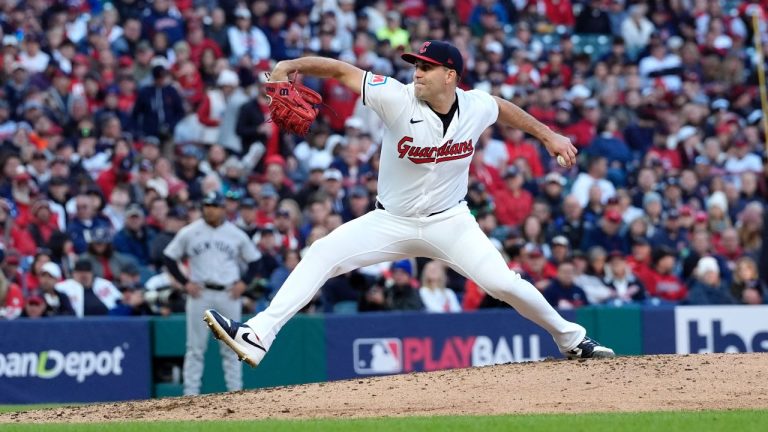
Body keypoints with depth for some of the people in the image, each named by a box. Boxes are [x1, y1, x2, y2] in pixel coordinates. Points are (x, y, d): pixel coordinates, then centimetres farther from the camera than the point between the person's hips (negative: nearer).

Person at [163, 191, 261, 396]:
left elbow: (254, 261, 14)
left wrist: (243, 283, -1)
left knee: (231, 348, 3)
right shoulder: (189, 233, 2)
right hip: (200, 294, -1)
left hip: (229, 294, 1)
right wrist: (185, 283, -3)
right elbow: (169, 258, 7)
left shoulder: (237, 235, 6)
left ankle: (235, 393, 7)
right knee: (195, 347, -2)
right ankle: (190, 393, 0)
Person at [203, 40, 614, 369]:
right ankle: (257, 336, -24)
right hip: (391, 222, 0)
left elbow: (503, 107, 15)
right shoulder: (399, 98, -18)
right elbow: (342, 70, -19)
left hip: (449, 222, 0)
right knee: (322, 254, -17)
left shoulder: (476, 106, -10)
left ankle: (570, 337, 12)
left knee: (503, 283, -13)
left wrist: (548, 134, 20)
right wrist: (293, 64, -34)